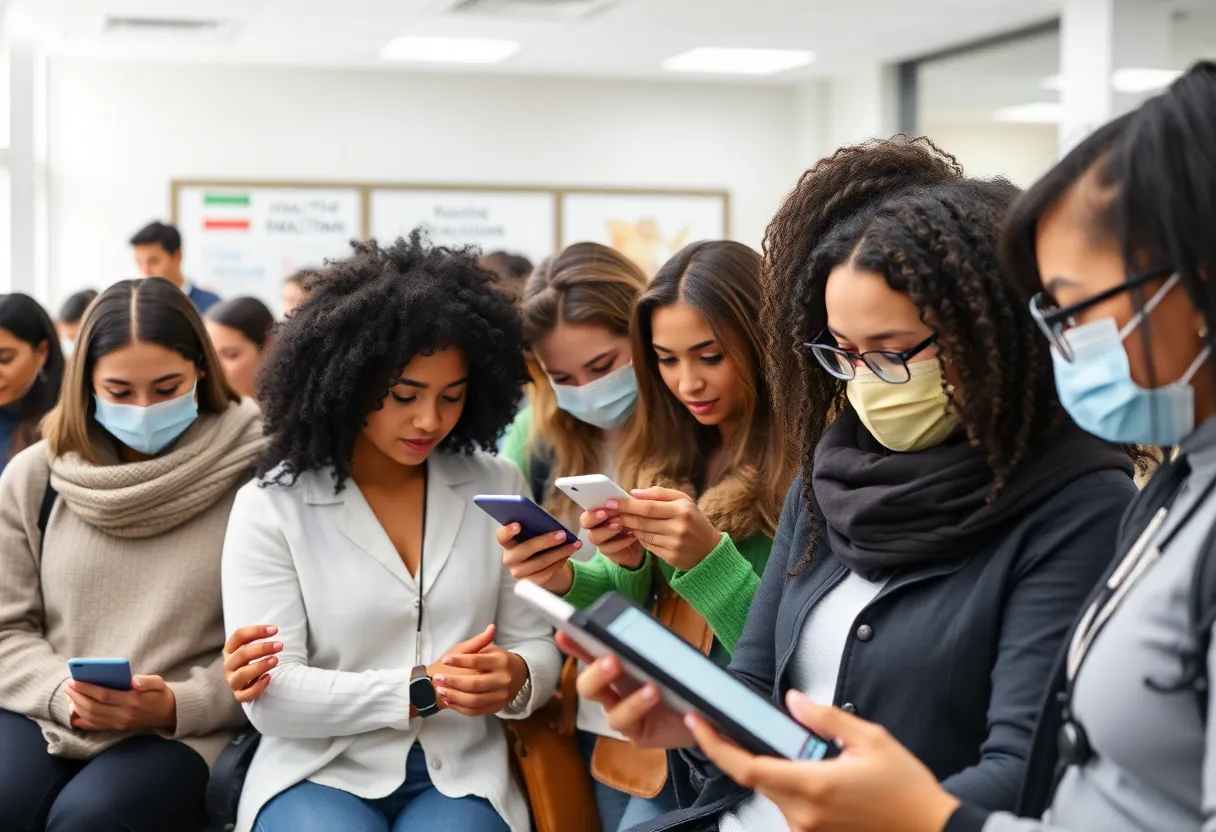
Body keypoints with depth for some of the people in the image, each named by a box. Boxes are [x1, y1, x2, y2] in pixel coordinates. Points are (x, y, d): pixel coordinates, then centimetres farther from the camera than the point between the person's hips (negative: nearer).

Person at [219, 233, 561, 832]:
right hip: (320, 770, -2)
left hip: (460, 771, 2)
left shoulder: (498, 488, 6)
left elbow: (539, 645, 6)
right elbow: (272, 697, -9)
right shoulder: (270, 506, -3)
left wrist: (516, 680, -18)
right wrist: (421, 691, -19)